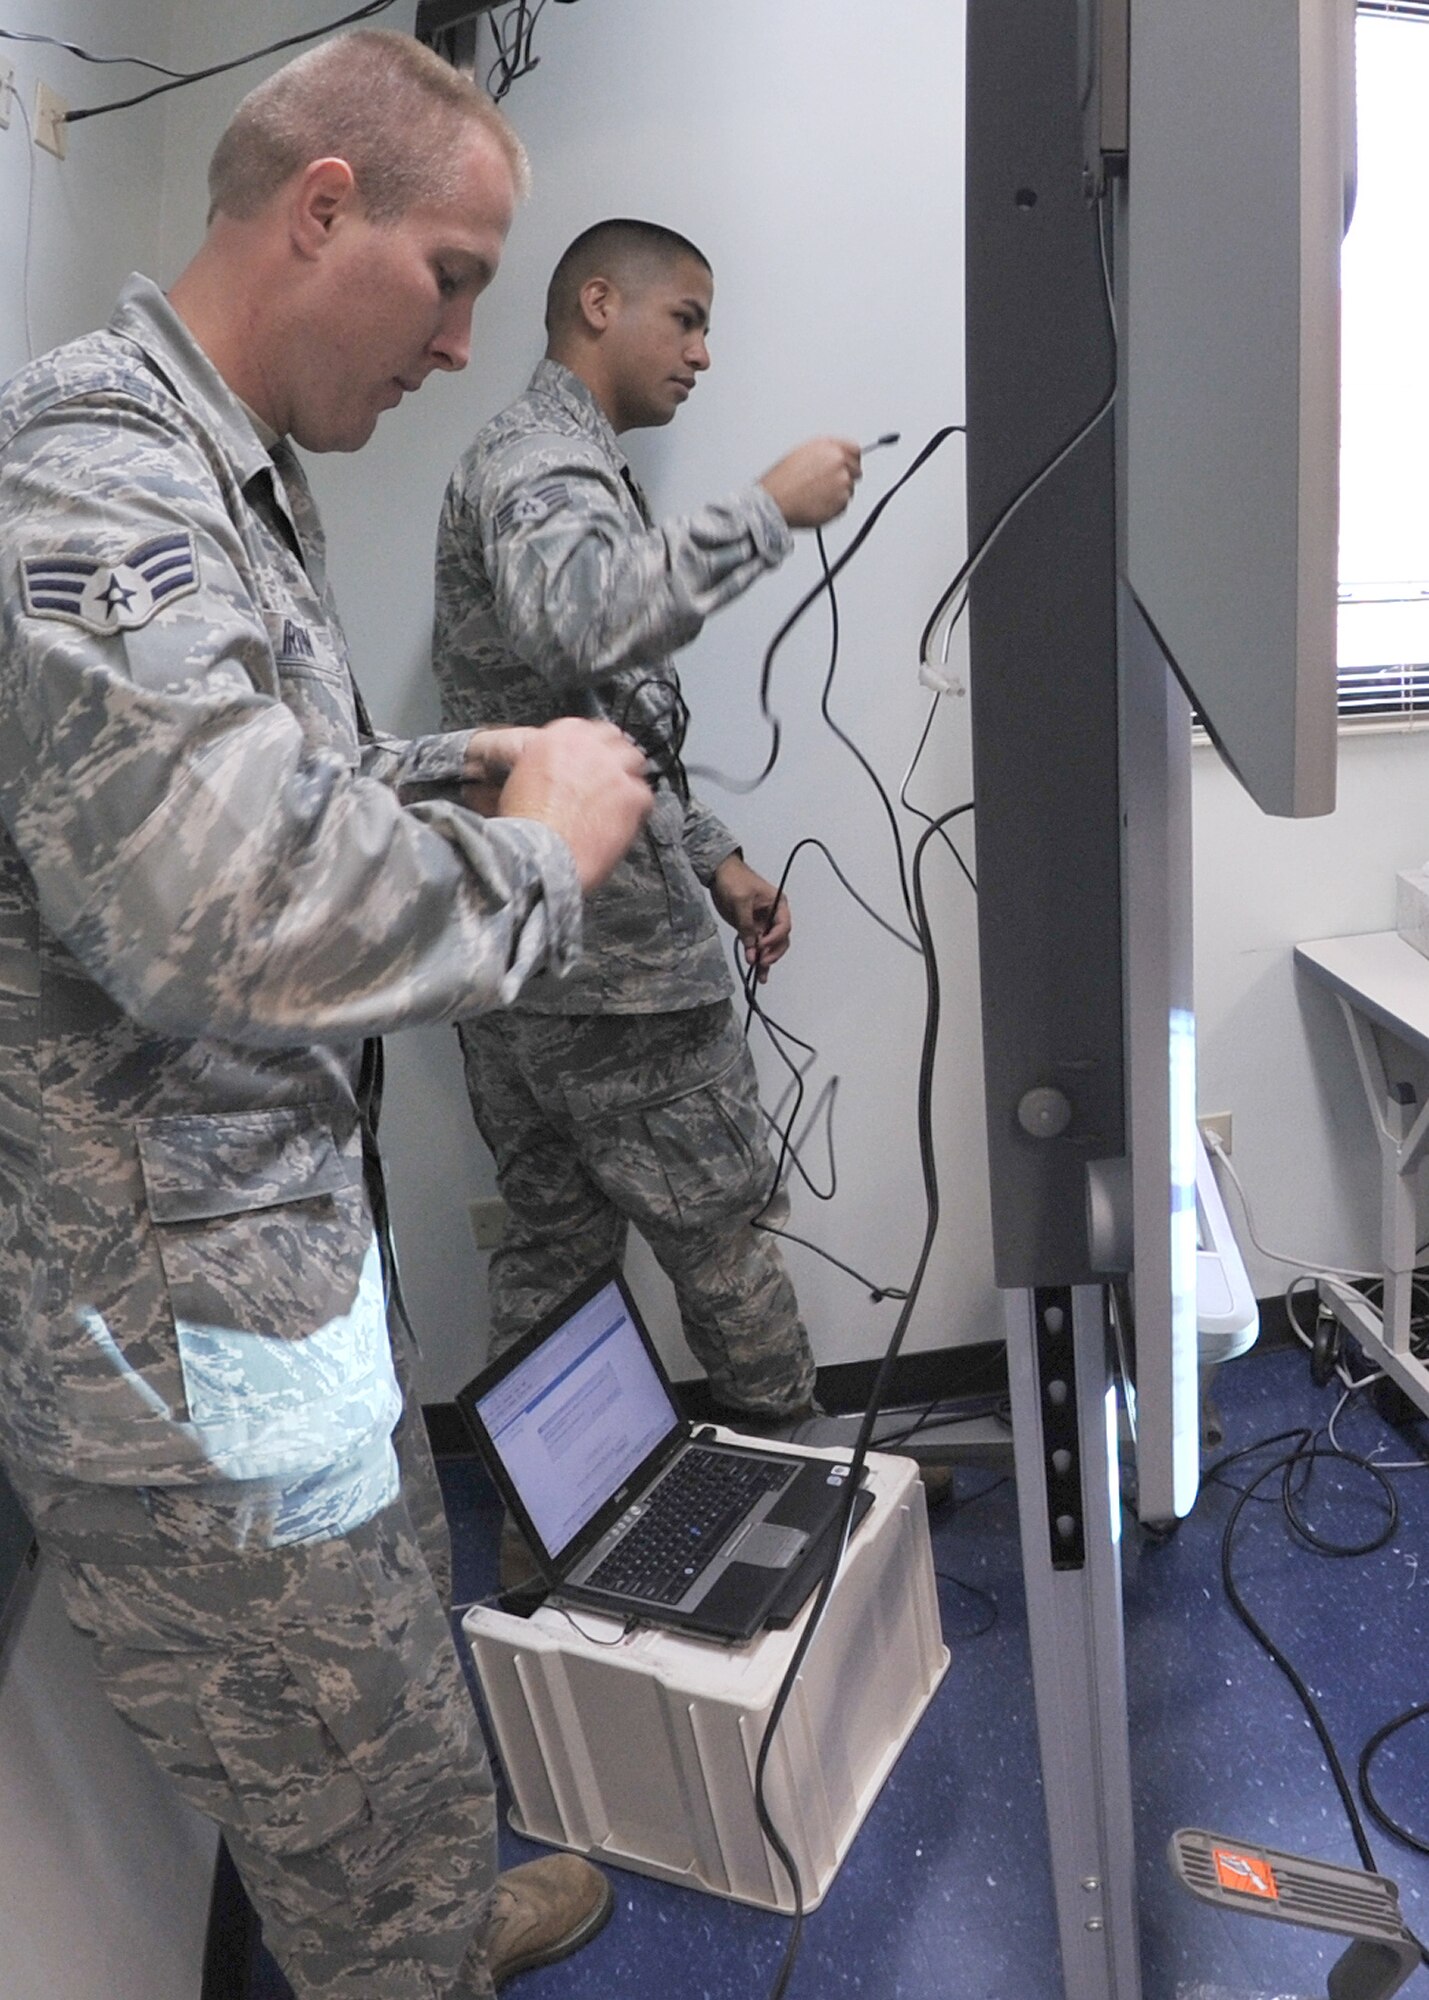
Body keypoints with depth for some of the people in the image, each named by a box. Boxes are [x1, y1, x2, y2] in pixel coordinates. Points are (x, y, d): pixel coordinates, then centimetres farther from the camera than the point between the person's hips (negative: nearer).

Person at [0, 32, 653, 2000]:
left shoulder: (220, 473, 11)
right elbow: (224, 913, -38)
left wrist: (443, 771, 6)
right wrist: (538, 844, -21)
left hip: (278, 1231, 11)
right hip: (173, 1324, -11)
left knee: (405, 1604, 30)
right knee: (376, 1792, 10)